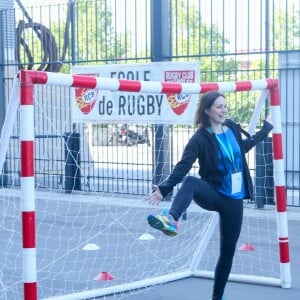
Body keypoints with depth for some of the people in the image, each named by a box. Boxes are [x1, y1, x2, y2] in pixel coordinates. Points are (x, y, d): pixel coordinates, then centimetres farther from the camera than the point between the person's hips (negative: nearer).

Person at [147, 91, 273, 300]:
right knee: (191, 182, -39)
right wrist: (164, 189, -31)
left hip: (234, 199, 5)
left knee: (227, 252, 7)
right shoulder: (200, 138, -12)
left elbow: (245, 145, 25)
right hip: (213, 194, -5)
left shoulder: (232, 128, 4)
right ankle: (171, 220, -66)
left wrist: (267, 127, 36)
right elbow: (183, 167, -19)